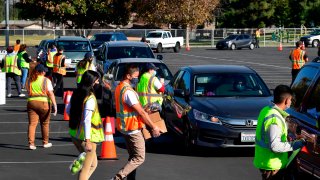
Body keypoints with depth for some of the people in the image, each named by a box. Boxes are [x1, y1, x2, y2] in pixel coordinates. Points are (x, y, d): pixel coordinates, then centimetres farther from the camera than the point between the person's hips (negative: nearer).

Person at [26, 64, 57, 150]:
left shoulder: (30, 81, 7)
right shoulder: (46, 80, -4)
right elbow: (51, 94, -11)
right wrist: (55, 105, -12)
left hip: (31, 102, 3)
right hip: (44, 102, -3)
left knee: (32, 123, 2)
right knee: (45, 123, 12)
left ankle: (31, 143, -6)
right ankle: (45, 143, 21)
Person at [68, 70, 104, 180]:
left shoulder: (76, 94, 4)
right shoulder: (90, 99, -20)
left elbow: (68, 110, 17)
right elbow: (87, 120, -23)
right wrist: (88, 141, -23)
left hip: (75, 134, 8)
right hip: (86, 135, -8)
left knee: (93, 164, 21)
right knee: (86, 168, 2)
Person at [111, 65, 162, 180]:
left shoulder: (119, 88, 10)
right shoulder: (128, 91, -21)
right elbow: (141, 112, -20)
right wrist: (154, 127, -13)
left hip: (124, 127, 10)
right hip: (132, 128, -10)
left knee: (133, 157, 17)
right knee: (139, 158, -5)